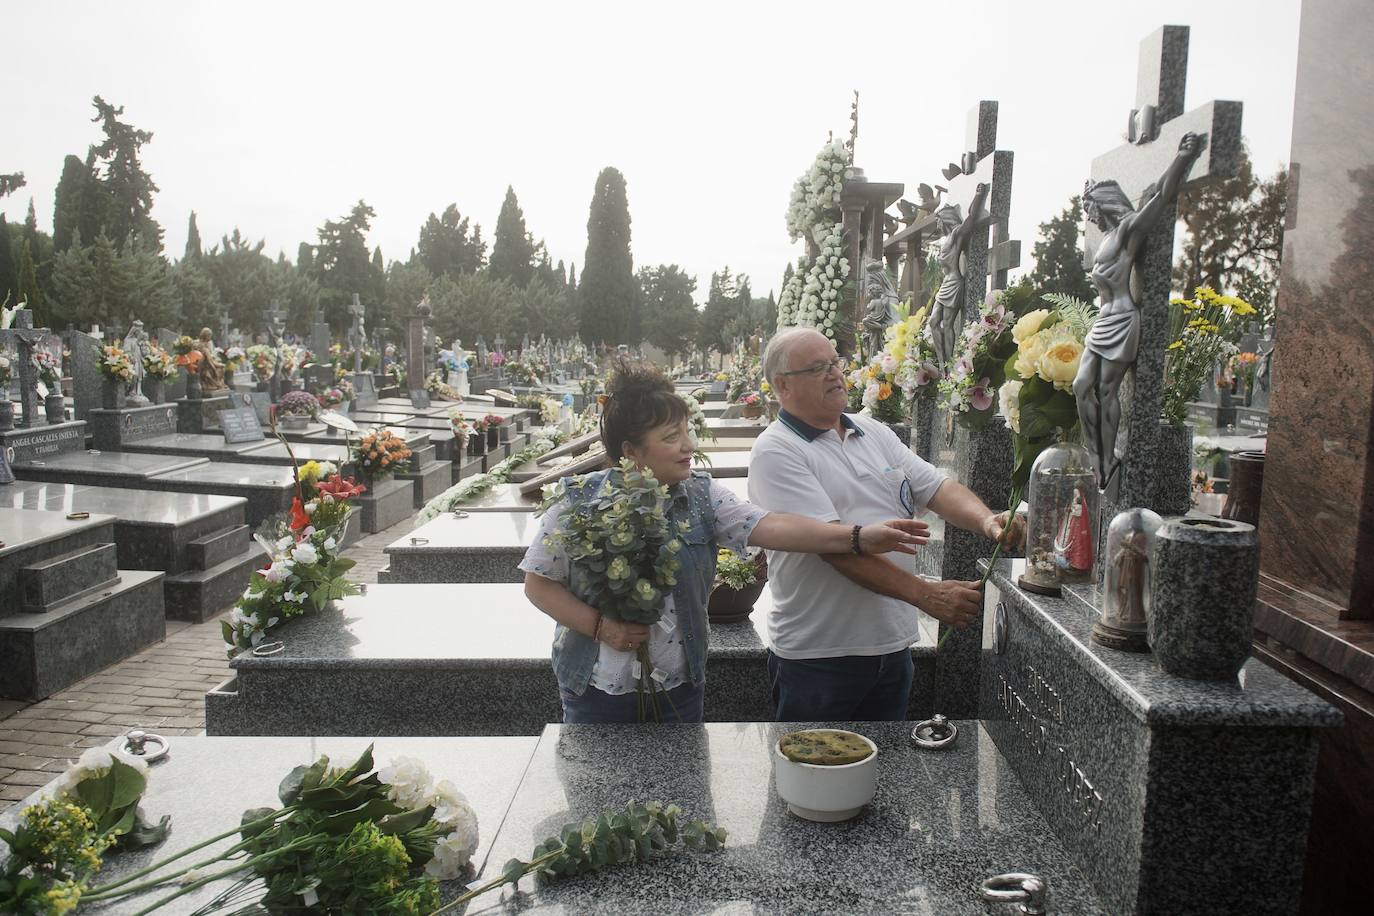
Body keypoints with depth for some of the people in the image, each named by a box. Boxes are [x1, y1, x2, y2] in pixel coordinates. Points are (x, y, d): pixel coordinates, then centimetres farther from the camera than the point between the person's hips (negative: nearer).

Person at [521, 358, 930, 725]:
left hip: (680, 688, 3)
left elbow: (770, 527, -17)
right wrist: (600, 626, -20)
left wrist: (858, 537, -29)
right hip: (598, 692, -2)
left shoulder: (701, 496, -4)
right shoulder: (579, 503, -11)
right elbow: (539, 584, -6)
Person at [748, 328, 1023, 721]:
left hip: (893, 643, 7)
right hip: (817, 656, -7)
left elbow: (936, 487, 5)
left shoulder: (875, 433, 10)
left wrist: (987, 520, -18)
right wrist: (926, 595, -26)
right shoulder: (776, 452, -14)